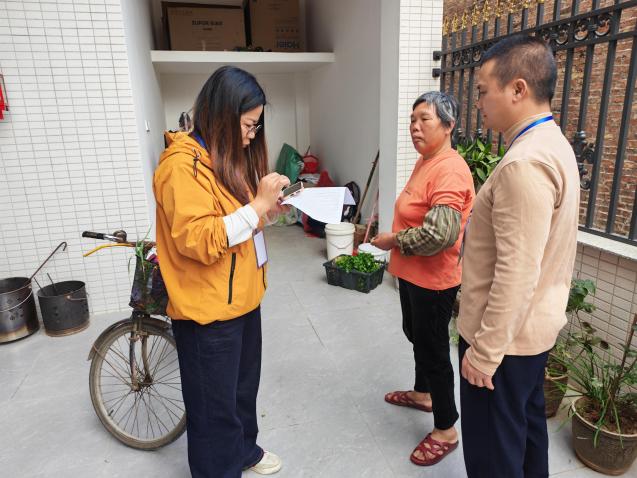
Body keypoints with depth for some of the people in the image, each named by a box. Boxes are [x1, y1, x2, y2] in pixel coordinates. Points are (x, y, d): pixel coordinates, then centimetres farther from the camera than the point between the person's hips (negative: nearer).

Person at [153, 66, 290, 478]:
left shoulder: (226, 156, 11)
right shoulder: (183, 164, -20)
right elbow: (197, 240, -27)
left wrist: (269, 204, 4)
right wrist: (258, 205, -25)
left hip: (242, 297, 9)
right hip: (209, 310, -9)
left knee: (244, 386, 25)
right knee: (215, 405, 11)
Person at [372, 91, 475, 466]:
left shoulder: (450, 170, -24)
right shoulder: (425, 159, 8)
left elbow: (440, 234, -33)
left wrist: (394, 241, -19)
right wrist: (395, 238, 8)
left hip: (434, 279, -10)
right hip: (412, 273, 10)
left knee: (433, 349, 4)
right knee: (416, 334, 24)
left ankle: (446, 431, 24)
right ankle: (423, 393, 48)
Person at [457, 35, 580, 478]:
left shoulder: (525, 163, -26)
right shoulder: (553, 145, 7)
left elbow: (516, 272, -28)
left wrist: (484, 350, -19)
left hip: (506, 333, -9)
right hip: (534, 323, 10)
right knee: (527, 424, 26)